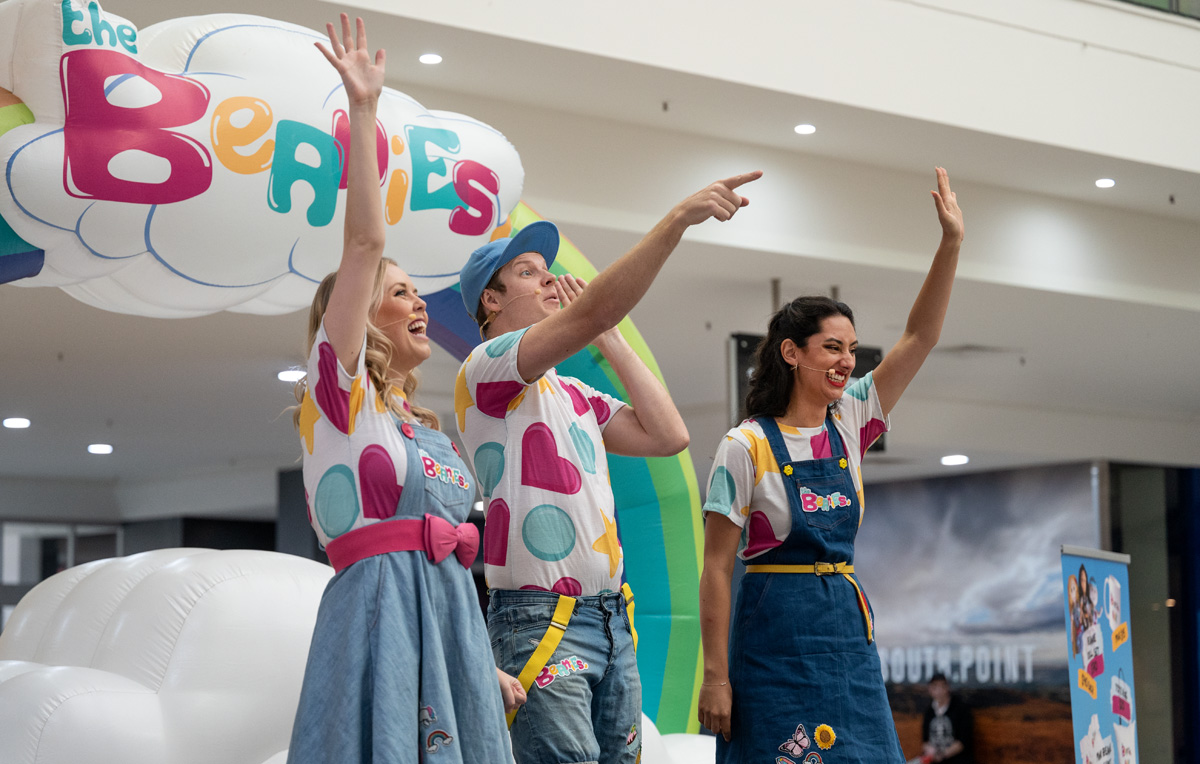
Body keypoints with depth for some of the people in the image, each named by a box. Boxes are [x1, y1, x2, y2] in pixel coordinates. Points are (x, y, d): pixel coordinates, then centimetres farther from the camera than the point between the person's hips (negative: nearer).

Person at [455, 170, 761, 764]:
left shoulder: (576, 397, 22)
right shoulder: (486, 369, -5)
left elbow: (667, 436, 11)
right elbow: (594, 310, -20)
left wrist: (610, 340, 13)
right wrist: (679, 218, -21)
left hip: (612, 621, 8)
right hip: (541, 620, -8)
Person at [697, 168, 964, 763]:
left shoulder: (849, 424, 8)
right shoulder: (747, 446, -7)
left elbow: (920, 337, 4)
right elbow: (716, 568, -8)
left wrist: (951, 243, -5)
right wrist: (716, 675, -13)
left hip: (847, 630, 6)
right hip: (776, 634, -6)